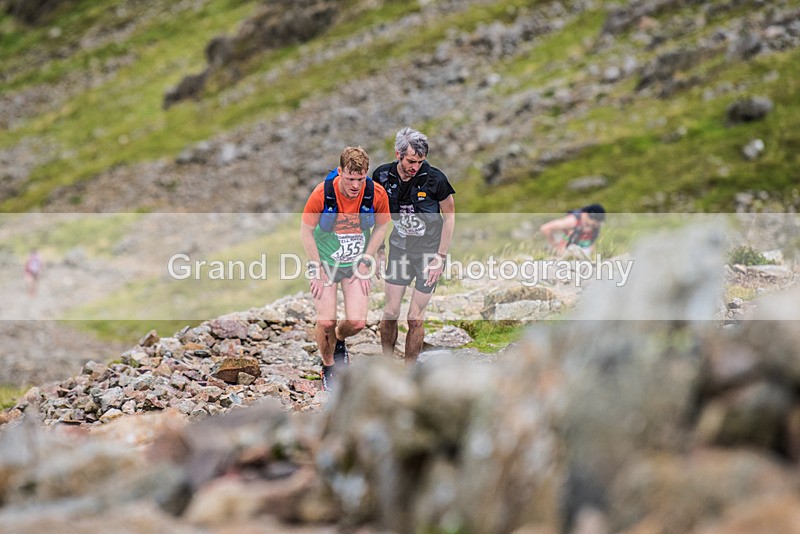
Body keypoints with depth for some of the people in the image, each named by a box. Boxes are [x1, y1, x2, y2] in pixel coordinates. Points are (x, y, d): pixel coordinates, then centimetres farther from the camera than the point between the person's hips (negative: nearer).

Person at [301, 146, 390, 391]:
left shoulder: (376, 194, -18)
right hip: (325, 262, -2)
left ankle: (339, 339, 28)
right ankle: (328, 367, 20)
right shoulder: (322, 193, -23)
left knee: (357, 322, -9)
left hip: (357, 263, 2)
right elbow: (306, 231, -10)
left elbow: (381, 226, 1)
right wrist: (316, 268, -10)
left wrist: (365, 262, -2)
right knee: (326, 322, -9)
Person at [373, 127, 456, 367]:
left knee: (415, 318, -2)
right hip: (399, 248, 3)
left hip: (429, 252, -3)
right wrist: (379, 249, 4)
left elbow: (449, 216, -7)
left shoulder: (435, 179, -20)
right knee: (391, 312, 2)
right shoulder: (382, 176, -11)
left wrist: (441, 257, -9)